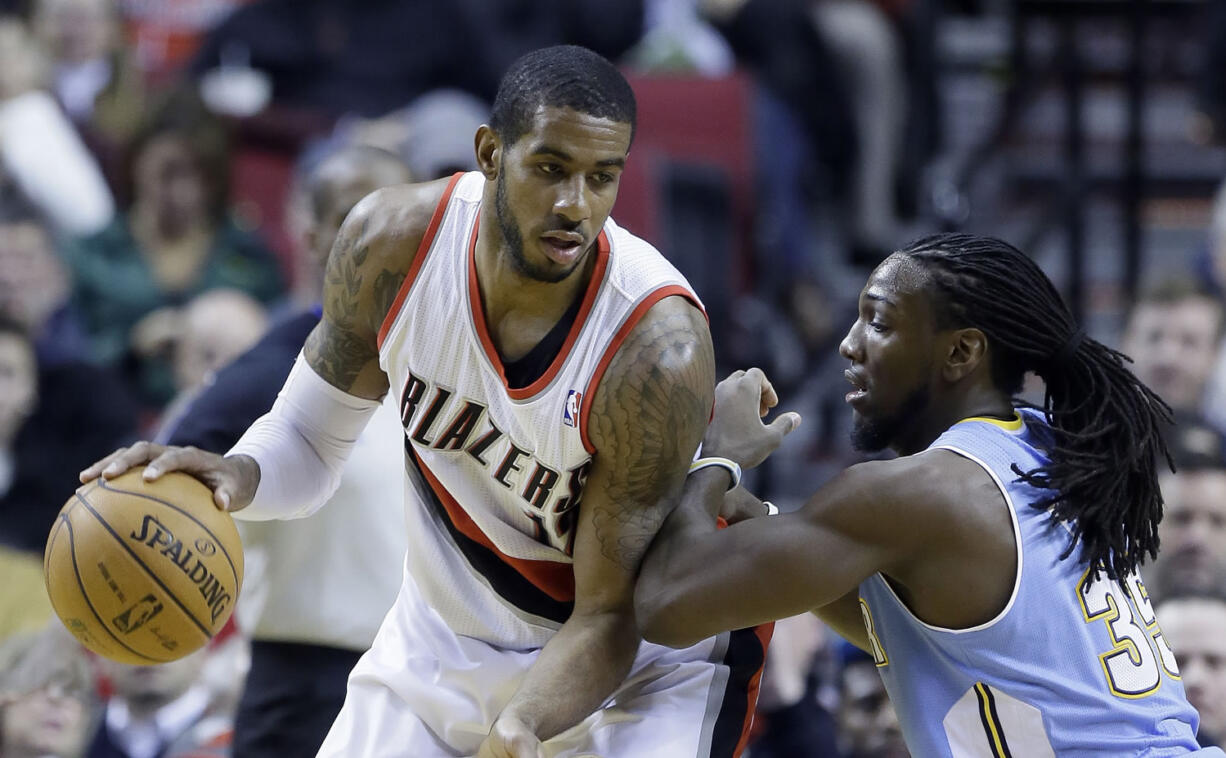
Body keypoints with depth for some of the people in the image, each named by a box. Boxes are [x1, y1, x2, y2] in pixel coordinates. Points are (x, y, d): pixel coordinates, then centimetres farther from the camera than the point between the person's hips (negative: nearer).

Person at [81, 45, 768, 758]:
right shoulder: (393, 243, -19)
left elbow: (608, 619, -26)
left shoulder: (660, 353, -31)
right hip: (448, 632, 4)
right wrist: (236, 477, -27)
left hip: (646, 653, -4)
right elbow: (310, 439, -4)